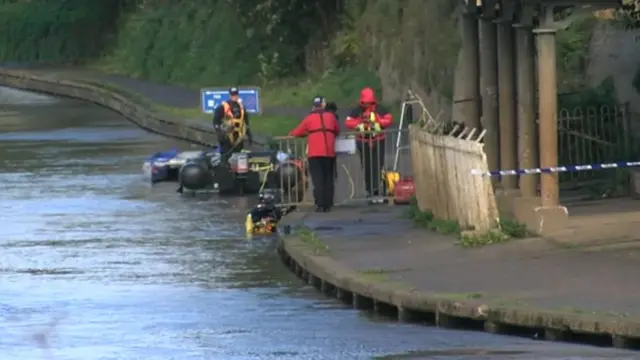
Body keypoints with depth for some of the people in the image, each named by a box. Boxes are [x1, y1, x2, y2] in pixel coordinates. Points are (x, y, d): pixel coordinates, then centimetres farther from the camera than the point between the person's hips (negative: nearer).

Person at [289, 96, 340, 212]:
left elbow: (298, 132, 8)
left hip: (315, 153, -2)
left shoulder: (309, 118, 5)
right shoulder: (331, 116, 11)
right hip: (329, 152, 2)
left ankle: (320, 205, -12)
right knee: (329, 179, 9)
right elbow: (337, 131, 20)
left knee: (317, 179, -4)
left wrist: (291, 133, 30)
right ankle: (328, 205, 6)